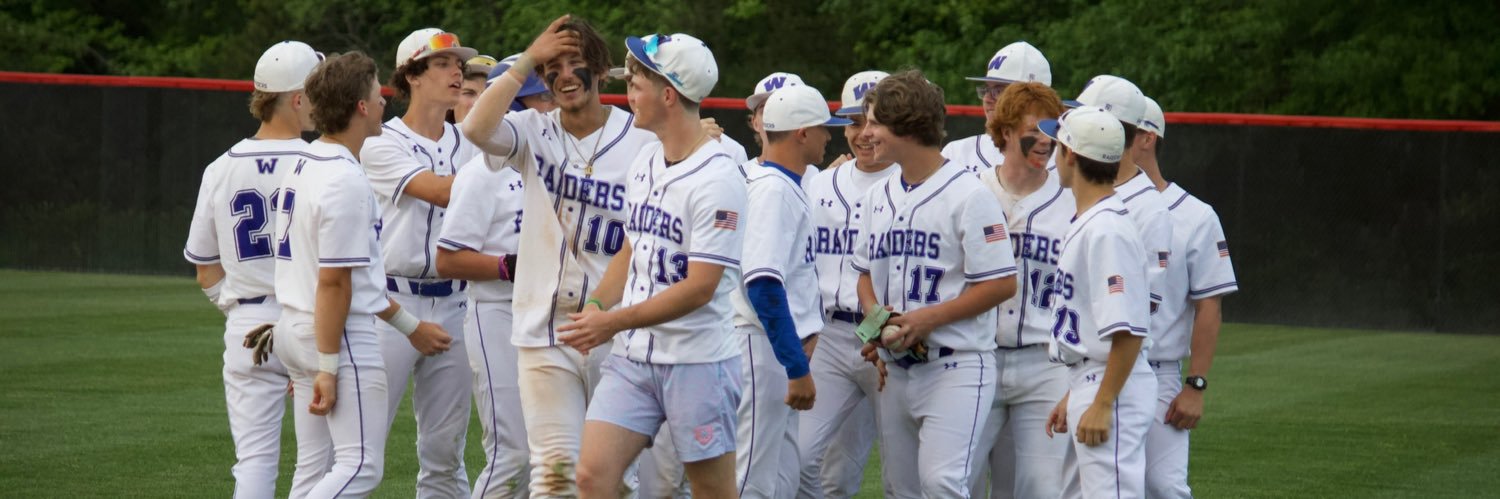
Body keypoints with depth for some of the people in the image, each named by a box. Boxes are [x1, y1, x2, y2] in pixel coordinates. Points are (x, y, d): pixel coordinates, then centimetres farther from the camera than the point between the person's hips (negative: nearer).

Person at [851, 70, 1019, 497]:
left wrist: (928, 318, -18)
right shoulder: (880, 197, 13)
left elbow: (1001, 284, -13)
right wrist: (874, 314, -1)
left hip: (956, 366, -8)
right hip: (895, 366, 8)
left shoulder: (967, 196, -11)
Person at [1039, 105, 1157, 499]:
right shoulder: (1085, 223, 13)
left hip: (1113, 391, -11)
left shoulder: (1107, 231, -19)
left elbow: (1128, 331, -24)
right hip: (1087, 385, 11)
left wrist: (1102, 404, -23)